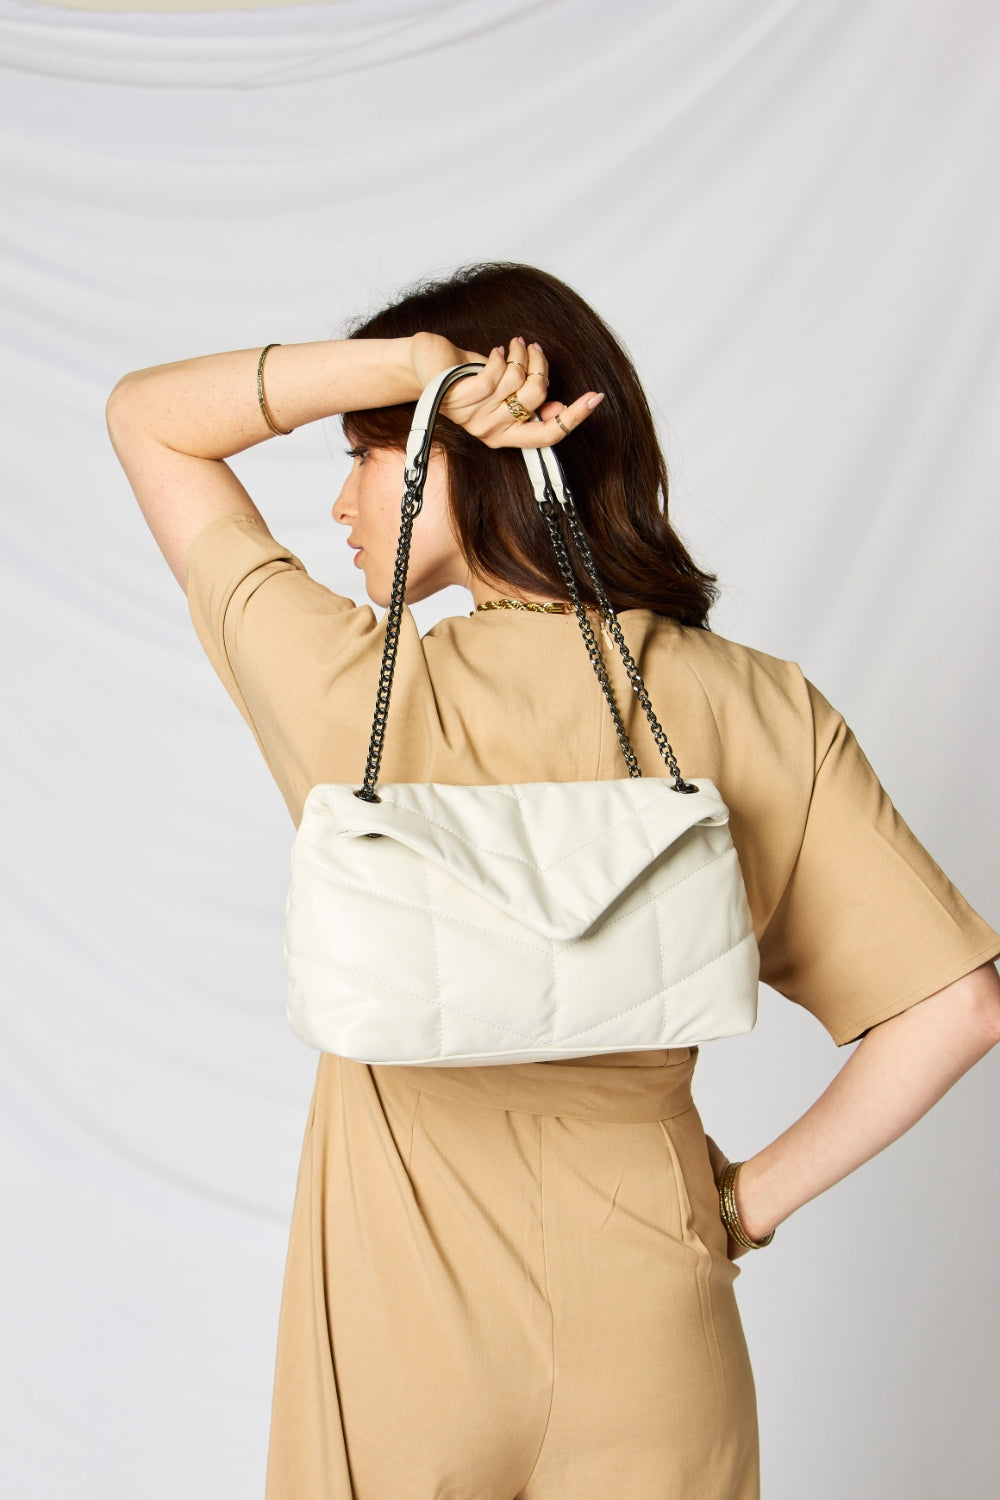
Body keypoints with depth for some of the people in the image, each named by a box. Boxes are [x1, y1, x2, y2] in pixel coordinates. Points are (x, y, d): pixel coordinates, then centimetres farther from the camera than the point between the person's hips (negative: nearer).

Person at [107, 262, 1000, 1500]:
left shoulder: (356, 698, -18)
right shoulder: (764, 714, -13)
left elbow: (145, 415, -6)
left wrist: (403, 365, -19)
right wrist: (750, 1201, -4)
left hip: (401, 1318, -1)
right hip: (649, 1331, 2)